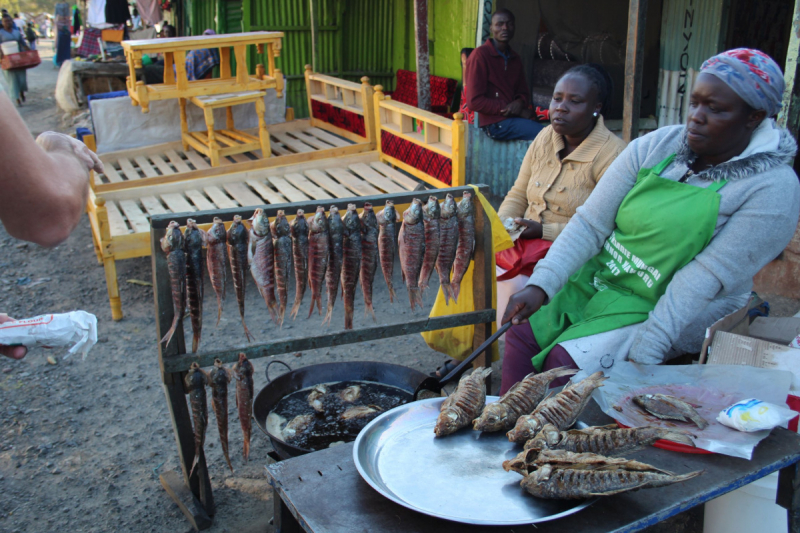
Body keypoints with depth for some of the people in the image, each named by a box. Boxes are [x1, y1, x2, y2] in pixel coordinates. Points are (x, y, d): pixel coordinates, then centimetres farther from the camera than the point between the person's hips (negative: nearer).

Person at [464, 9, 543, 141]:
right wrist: (515, 111, -12)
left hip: (513, 118, 7)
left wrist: (520, 103, -5)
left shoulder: (515, 58, 16)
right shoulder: (480, 55, -6)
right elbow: (474, 101, -12)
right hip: (495, 122, -7)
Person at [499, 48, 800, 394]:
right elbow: (590, 223, -6)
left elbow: (705, 282, -21)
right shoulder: (656, 146, -1)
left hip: (669, 314, -4)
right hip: (594, 282, 5)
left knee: (565, 363, -23)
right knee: (521, 334, -12)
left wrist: (642, 355, -26)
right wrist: (540, 286, -18)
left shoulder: (771, 188, -13)